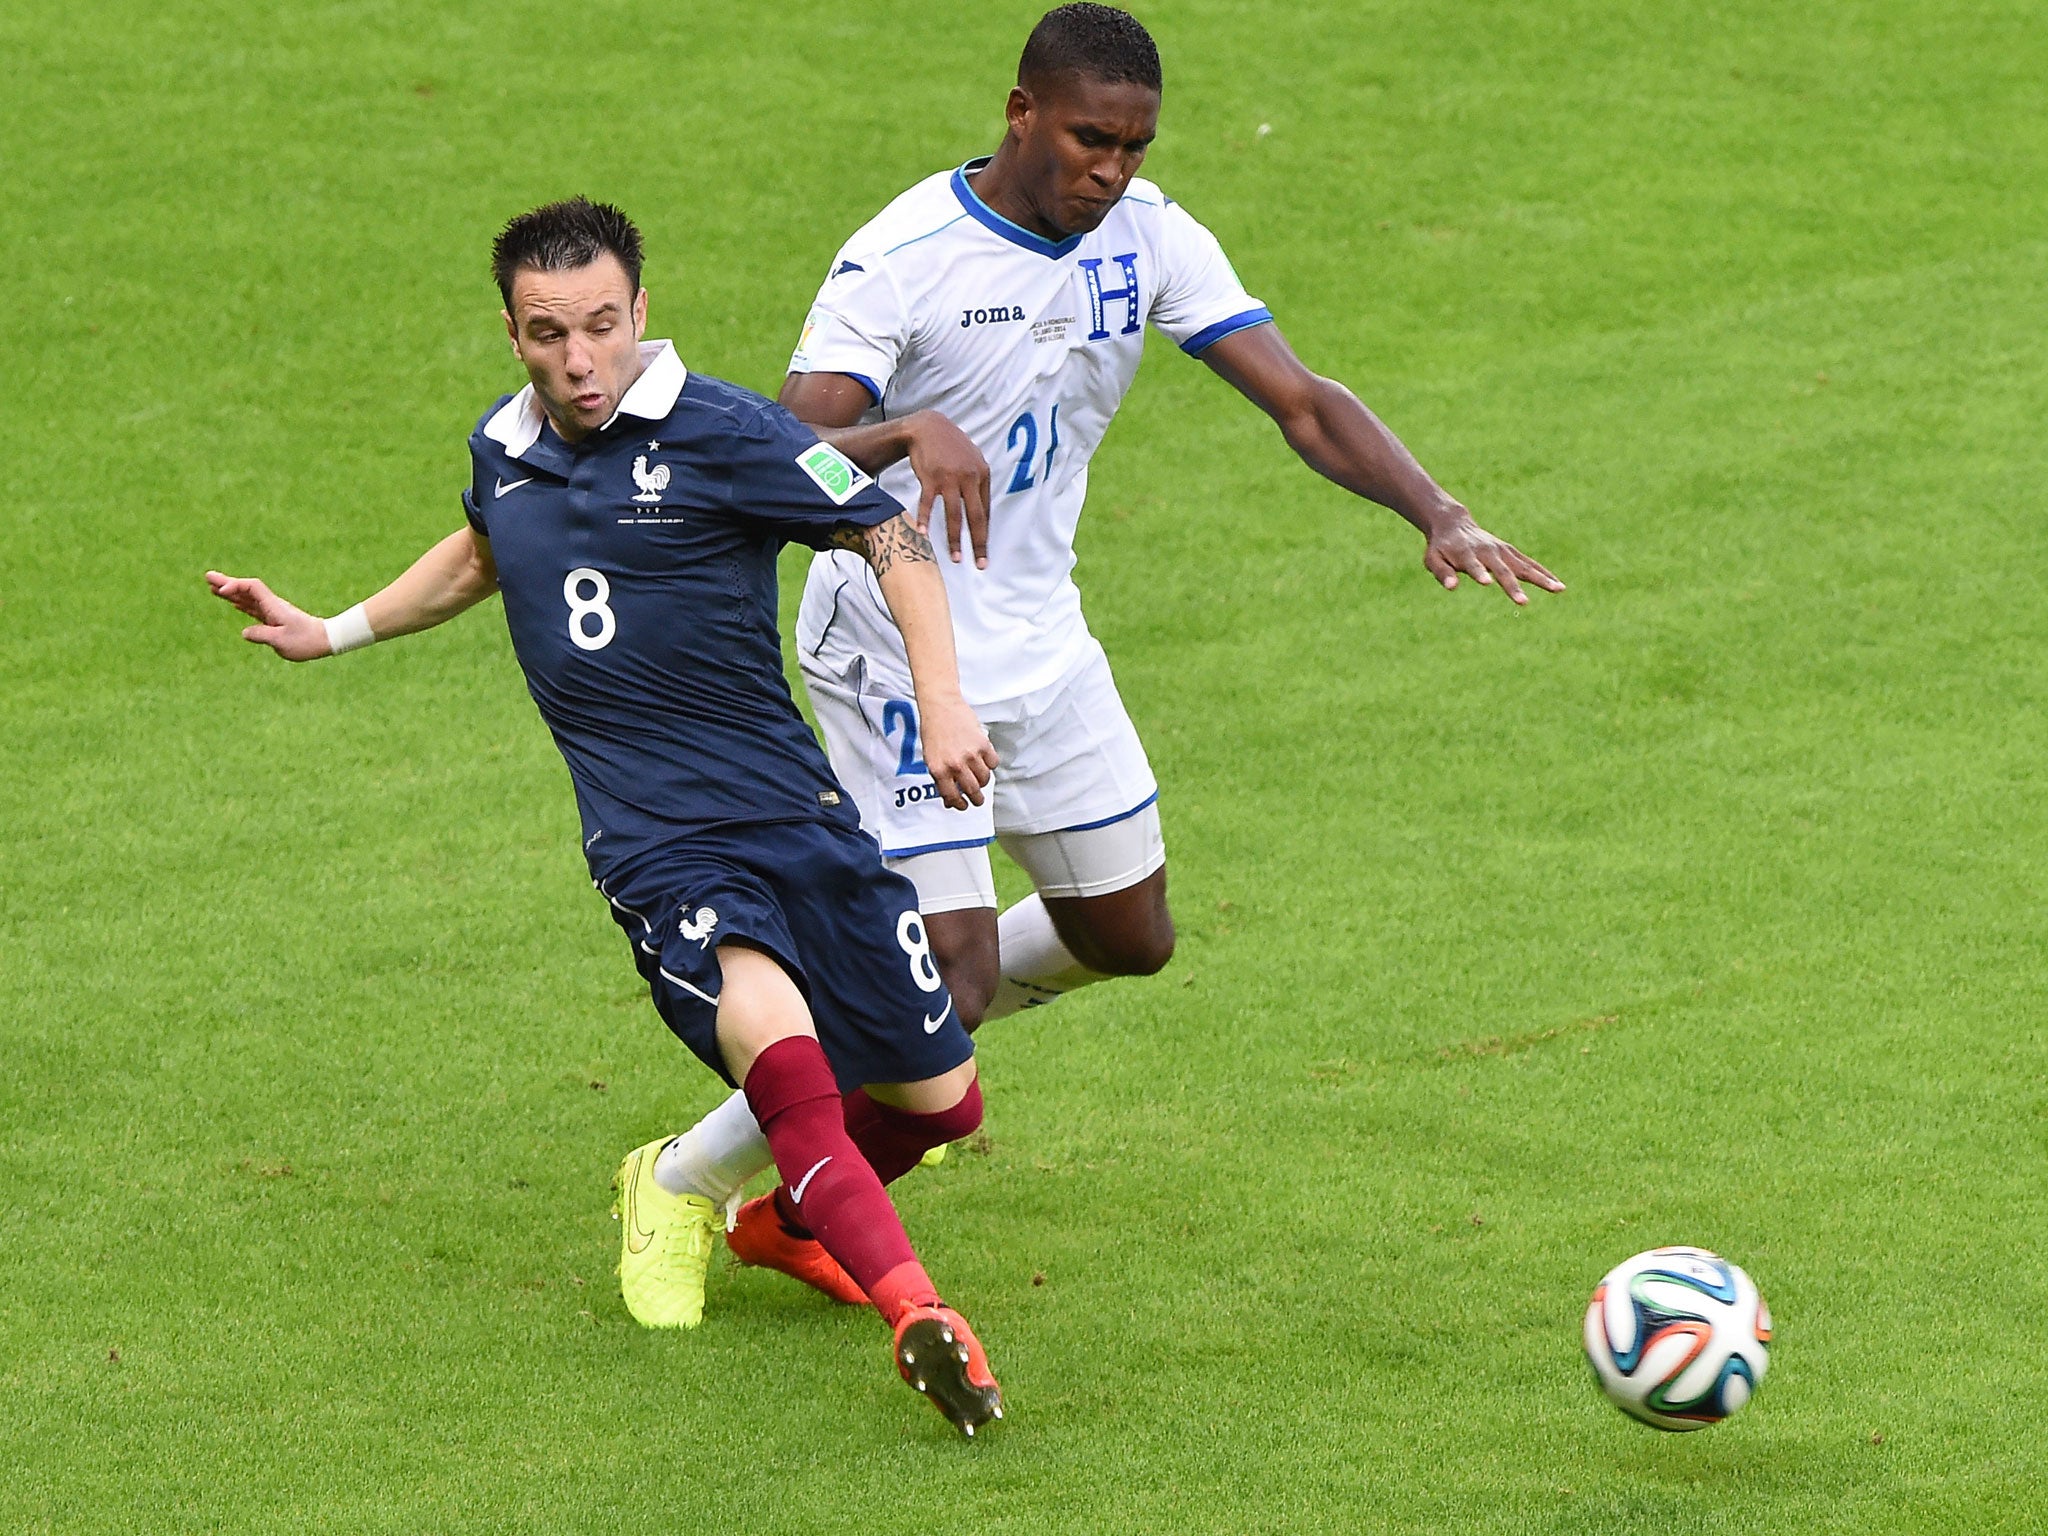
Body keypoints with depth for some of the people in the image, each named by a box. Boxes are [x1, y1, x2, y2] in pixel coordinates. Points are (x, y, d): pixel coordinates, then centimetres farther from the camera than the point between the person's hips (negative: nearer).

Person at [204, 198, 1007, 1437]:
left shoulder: (722, 435, -7)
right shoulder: (504, 451, 9)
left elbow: (893, 537, -3)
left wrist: (942, 698, -14)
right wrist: (333, 634, 37)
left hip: (793, 815, -1)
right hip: (656, 853, 1)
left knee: (939, 1101, 7)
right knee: (771, 1030, -30)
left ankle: (780, 1216, 38)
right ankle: (915, 1312, -39)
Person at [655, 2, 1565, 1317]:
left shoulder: (1150, 239, -6)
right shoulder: (904, 257, -23)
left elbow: (1302, 403, -9)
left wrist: (1440, 514, -25)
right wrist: (908, 434, -54)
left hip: (1042, 640, 7)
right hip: (900, 651, -7)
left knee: (1130, 939, 14)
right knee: (955, 980, -13)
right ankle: (684, 1185, 4)